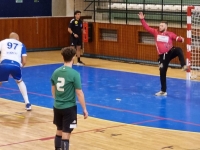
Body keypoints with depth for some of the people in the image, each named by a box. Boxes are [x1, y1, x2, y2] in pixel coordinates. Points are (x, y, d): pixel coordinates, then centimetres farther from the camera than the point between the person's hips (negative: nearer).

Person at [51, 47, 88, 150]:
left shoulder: (56, 72, 1)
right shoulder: (74, 74, -16)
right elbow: (79, 93, -14)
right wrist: (84, 109, -6)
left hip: (57, 107, 6)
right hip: (69, 108, -6)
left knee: (59, 131, 20)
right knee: (66, 135, -3)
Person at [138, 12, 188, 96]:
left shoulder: (170, 34, 0)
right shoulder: (156, 32, 5)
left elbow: (177, 38, -2)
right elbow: (147, 28, 2)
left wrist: (181, 39, -26)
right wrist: (142, 19, -8)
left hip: (170, 52, -3)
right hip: (162, 56, 3)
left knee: (178, 50, -38)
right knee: (162, 73, 6)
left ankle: (184, 66, -46)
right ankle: (163, 91, 19)